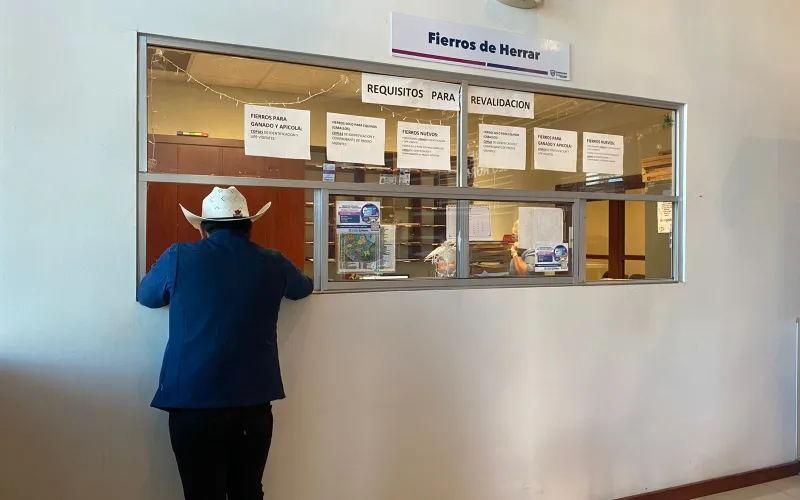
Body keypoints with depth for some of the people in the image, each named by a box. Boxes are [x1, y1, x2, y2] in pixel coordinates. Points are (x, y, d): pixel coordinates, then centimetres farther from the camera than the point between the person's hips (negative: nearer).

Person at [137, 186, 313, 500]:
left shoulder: (179, 258, -3)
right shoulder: (273, 263, 2)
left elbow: (146, 296, 17)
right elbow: (304, 289, 24)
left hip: (194, 405, -2)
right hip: (255, 405, 2)